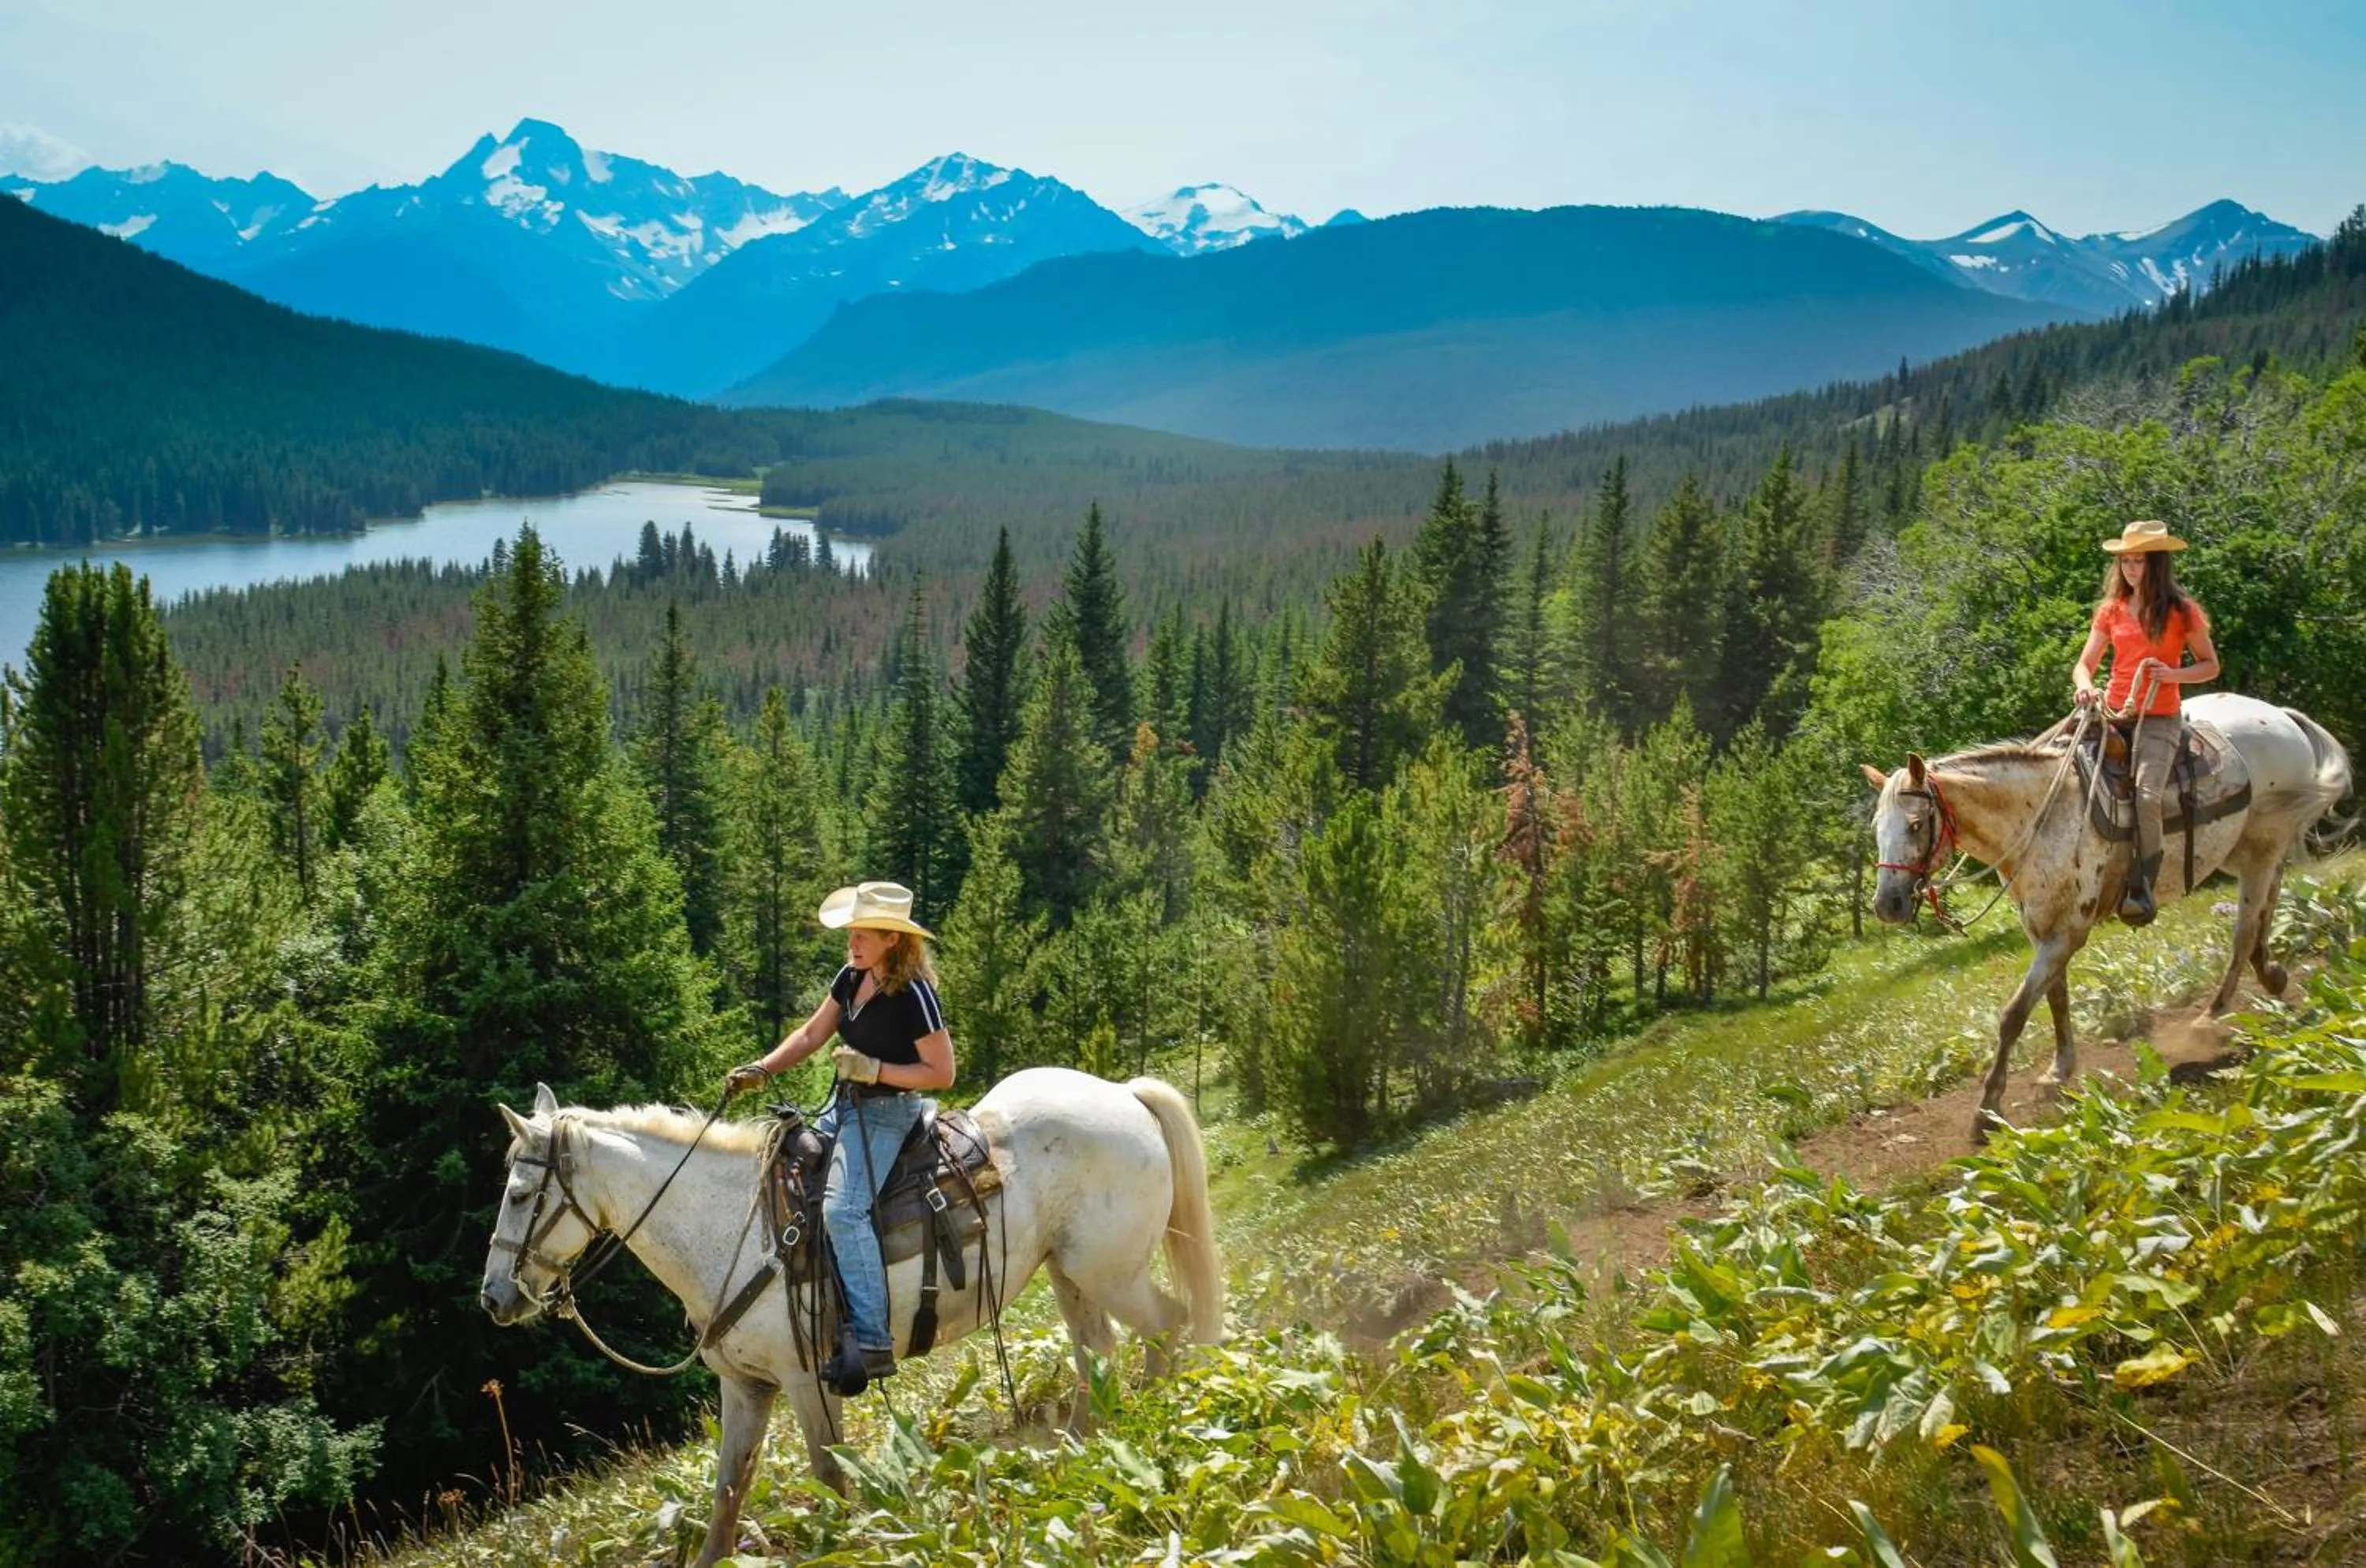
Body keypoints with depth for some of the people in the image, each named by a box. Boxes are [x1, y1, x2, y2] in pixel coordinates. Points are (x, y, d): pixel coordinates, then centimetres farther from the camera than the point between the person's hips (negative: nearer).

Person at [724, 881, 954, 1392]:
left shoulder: (914, 994, -18)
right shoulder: (851, 978, 6)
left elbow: (941, 1073, -16)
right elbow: (811, 1035, 16)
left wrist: (871, 1069, -21)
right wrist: (761, 1069, 3)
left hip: (886, 1113, -10)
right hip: (845, 1106, 10)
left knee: (843, 1208, -27)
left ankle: (872, 1342, -26)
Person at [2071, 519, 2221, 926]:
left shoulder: (2182, 611, 1)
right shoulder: (2111, 610, 10)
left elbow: (2211, 666, 6)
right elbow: (2084, 664, 7)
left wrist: (2173, 674, -13)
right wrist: (2084, 686, -17)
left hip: (2159, 720, -4)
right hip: (2113, 715, 4)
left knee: (2146, 796, -27)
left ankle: (2141, 889, -19)